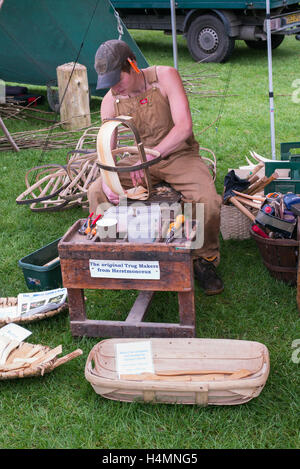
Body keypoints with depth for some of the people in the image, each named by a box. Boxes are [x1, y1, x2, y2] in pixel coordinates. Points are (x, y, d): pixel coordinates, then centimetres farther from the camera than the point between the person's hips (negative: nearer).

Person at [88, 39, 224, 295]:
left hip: (178, 155, -3)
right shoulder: (111, 101, -6)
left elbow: (184, 125, -27)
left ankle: (205, 259, -3)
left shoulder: (165, 76, -16)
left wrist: (150, 156, -39)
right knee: (95, 193, -17)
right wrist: (107, 179, -31)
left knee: (208, 200, -30)